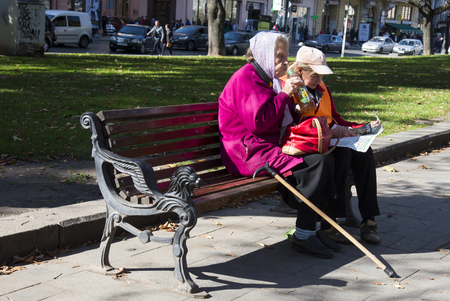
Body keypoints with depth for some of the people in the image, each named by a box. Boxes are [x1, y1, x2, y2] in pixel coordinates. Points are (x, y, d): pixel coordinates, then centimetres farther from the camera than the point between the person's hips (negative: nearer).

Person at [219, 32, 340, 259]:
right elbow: (258, 121, -23)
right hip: (250, 153, -11)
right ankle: (302, 236, -17)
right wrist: (284, 94, -14)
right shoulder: (246, 78, -11)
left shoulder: (267, 78, 22)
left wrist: (296, 111, 10)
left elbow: (280, 119, 30)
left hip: (271, 146, 11)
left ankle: (314, 227, -1)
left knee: (326, 159, -2)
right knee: (315, 164, -24)